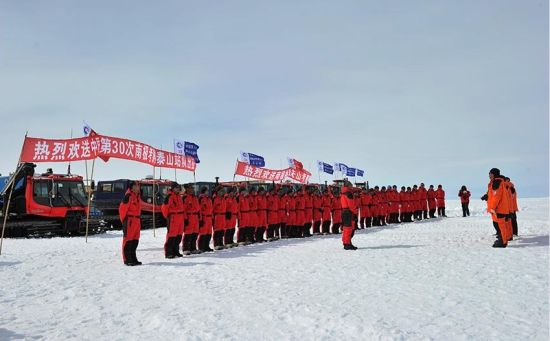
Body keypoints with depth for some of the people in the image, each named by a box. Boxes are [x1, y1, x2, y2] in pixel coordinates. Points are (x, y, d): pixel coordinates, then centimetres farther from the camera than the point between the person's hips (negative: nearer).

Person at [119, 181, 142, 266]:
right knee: (128, 240, -4)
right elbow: (122, 208, -14)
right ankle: (127, 260, 0)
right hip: (129, 220, -9)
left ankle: (133, 259, 20)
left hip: (137, 220, 9)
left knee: (135, 240, 12)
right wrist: (124, 220, -10)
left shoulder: (137, 196, 17)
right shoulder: (128, 196, -11)